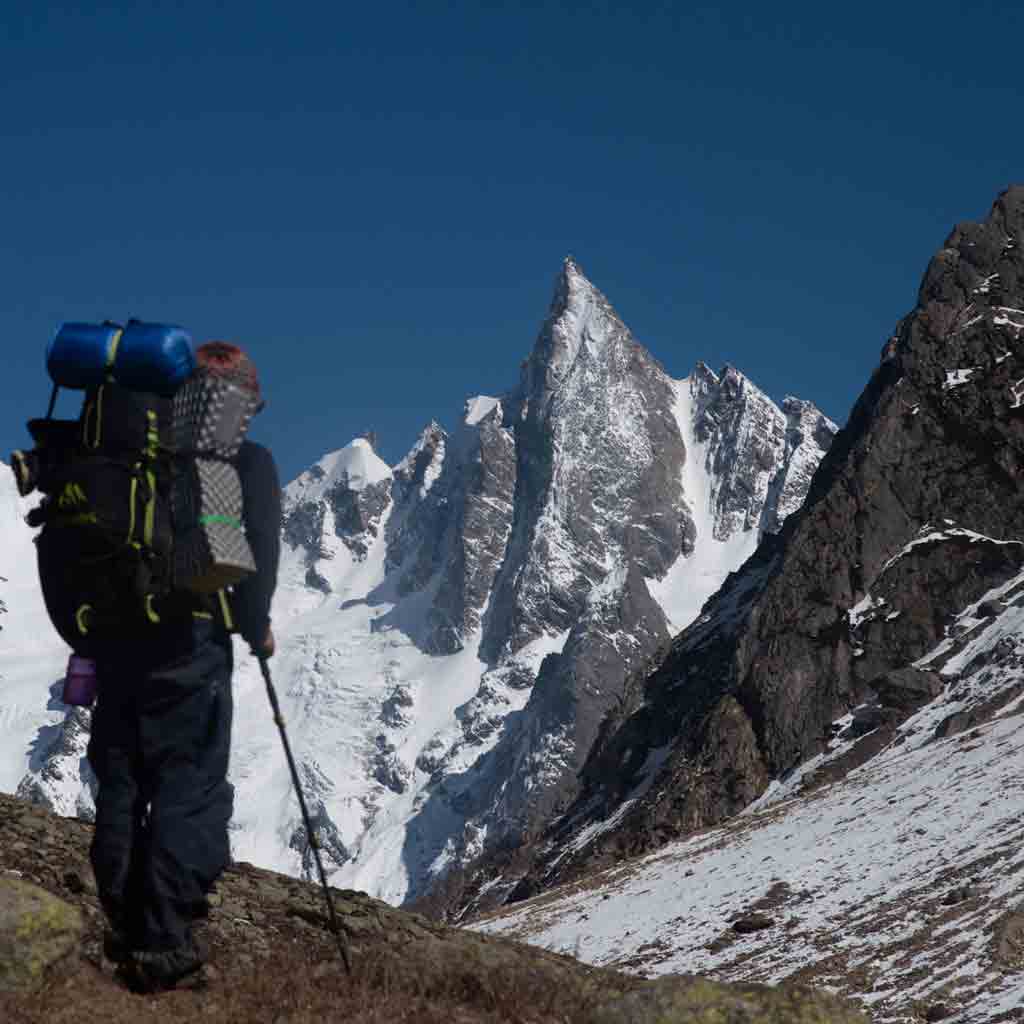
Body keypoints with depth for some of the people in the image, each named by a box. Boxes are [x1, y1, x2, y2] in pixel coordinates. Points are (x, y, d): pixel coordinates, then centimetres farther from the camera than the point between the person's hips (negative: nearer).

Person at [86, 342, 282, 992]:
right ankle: (164, 945, -2)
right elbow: (256, 551, -11)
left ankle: (127, 931, 19)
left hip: (117, 639, 5)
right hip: (192, 642, -5)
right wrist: (256, 627, 3)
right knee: (189, 790, 0)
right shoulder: (246, 460, -1)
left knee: (120, 787, 13)